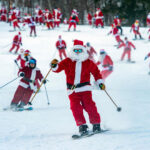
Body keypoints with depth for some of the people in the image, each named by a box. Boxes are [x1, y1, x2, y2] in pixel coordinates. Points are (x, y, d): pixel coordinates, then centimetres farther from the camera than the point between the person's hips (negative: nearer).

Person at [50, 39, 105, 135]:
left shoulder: (88, 62, 7)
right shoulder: (68, 62, 4)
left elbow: (96, 71, 16)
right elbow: (58, 68, -1)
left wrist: (100, 82, 9)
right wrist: (54, 66, -24)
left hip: (85, 88, -1)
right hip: (72, 89, 1)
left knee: (89, 105, -12)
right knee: (75, 107, -11)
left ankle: (96, 124, 0)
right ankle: (82, 126, -5)